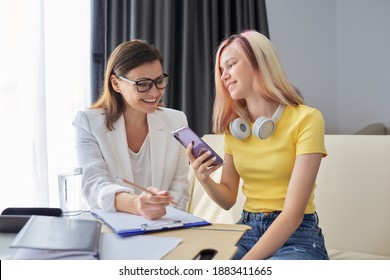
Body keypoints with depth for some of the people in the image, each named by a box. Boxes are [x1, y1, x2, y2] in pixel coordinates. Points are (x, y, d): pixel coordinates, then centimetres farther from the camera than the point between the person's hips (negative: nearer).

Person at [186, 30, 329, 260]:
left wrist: (246, 263, -25)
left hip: (297, 238, -5)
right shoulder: (233, 126, 9)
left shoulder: (306, 119, -11)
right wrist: (204, 180, -9)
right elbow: (228, 200, 12)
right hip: (247, 233, 5)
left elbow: (293, 213, -18)